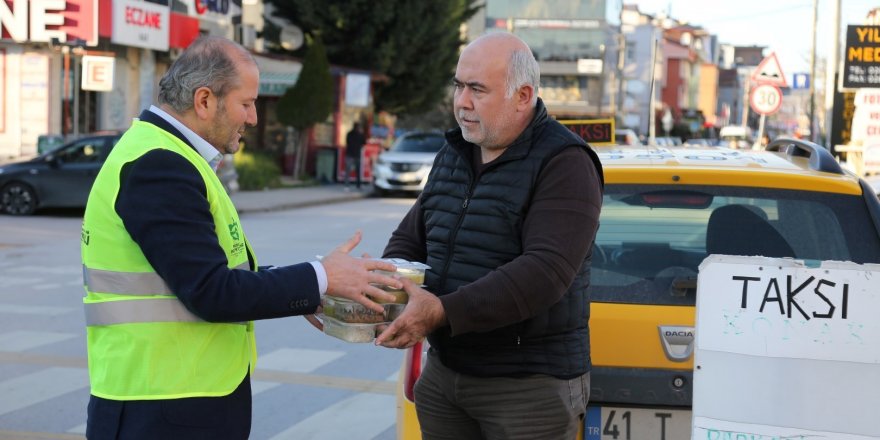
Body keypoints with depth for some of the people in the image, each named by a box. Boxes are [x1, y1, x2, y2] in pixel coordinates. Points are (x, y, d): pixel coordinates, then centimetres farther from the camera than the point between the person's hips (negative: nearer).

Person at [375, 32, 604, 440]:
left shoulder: (564, 164, -14)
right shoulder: (452, 155, 11)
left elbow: (545, 272, -25)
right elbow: (409, 239, 17)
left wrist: (443, 312, -30)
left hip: (530, 386, -7)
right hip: (443, 374, 7)